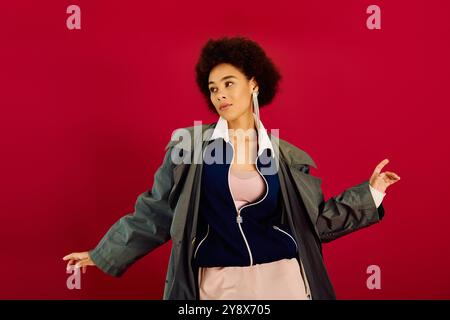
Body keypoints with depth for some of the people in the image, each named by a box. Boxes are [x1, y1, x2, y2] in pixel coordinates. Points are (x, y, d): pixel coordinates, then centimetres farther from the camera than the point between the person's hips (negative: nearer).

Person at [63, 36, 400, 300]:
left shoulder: (285, 155, 2)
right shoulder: (191, 143, -2)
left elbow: (314, 219, 7)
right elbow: (155, 211, 3)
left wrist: (370, 192, 5)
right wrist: (104, 254, 6)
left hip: (281, 275, 1)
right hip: (217, 281, -1)